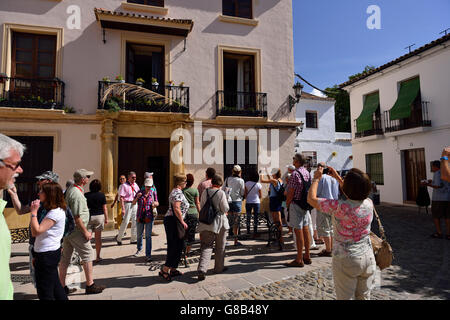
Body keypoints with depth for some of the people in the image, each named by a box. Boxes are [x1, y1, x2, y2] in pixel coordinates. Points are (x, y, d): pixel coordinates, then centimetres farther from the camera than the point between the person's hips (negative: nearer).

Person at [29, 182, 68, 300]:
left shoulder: (56, 212, -19)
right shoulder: (51, 211, 11)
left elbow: (37, 231, -22)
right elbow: (34, 232, 12)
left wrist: (34, 212, -16)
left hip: (48, 254, -10)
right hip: (49, 252, 10)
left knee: (44, 292, 2)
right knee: (55, 286, 20)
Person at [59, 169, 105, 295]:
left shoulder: (70, 190, 10)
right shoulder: (77, 194, -21)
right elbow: (77, 217, -23)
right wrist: (85, 232, -17)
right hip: (76, 230, -10)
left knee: (65, 257, 14)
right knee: (87, 255, 1)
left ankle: (62, 286, 25)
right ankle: (90, 285, 9)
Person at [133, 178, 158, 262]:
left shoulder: (153, 193, 0)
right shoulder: (140, 192, 1)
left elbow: (157, 203, 9)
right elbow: (133, 203, 2)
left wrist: (155, 203, -15)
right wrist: (137, 197, -17)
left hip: (149, 217, -2)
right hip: (140, 217, 2)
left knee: (148, 236, -6)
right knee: (139, 235, 16)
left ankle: (148, 255, -1)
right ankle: (139, 249, 41)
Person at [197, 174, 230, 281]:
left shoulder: (205, 192, 2)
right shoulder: (221, 193, -13)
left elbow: (202, 207, 10)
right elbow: (225, 209, -10)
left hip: (206, 223, 3)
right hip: (219, 223, -3)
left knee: (206, 246, 4)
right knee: (220, 247, 14)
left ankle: (202, 269, -11)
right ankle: (219, 267, 26)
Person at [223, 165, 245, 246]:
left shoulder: (227, 179, 2)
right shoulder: (241, 180, -7)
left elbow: (223, 189, 5)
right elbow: (242, 193, -3)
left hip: (228, 201, 4)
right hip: (237, 201, -3)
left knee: (228, 221, 12)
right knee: (236, 222, 3)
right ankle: (236, 241, 9)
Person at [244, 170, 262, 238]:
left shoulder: (247, 183, -6)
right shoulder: (259, 185, -8)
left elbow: (245, 194, -2)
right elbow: (261, 196, -1)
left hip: (248, 202, 1)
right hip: (256, 202, -1)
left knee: (248, 217, 12)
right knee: (255, 218, 5)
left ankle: (248, 232, 17)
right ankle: (255, 233, 6)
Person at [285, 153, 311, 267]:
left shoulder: (295, 173, -17)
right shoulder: (307, 172, 9)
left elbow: (291, 192, -16)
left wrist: (287, 205, -5)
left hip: (296, 204, -9)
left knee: (298, 231, -4)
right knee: (305, 229, 14)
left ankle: (299, 260, 4)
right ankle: (307, 256, 24)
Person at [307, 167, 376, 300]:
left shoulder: (340, 207, -25)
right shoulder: (369, 203, -8)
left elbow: (311, 199, -14)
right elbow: (356, 194, 16)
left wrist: (316, 178, 0)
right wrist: (337, 177, 20)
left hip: (346, 260, -5)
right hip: (368, 258, 5)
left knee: (345, 297, 12)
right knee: (364, 297, 21)